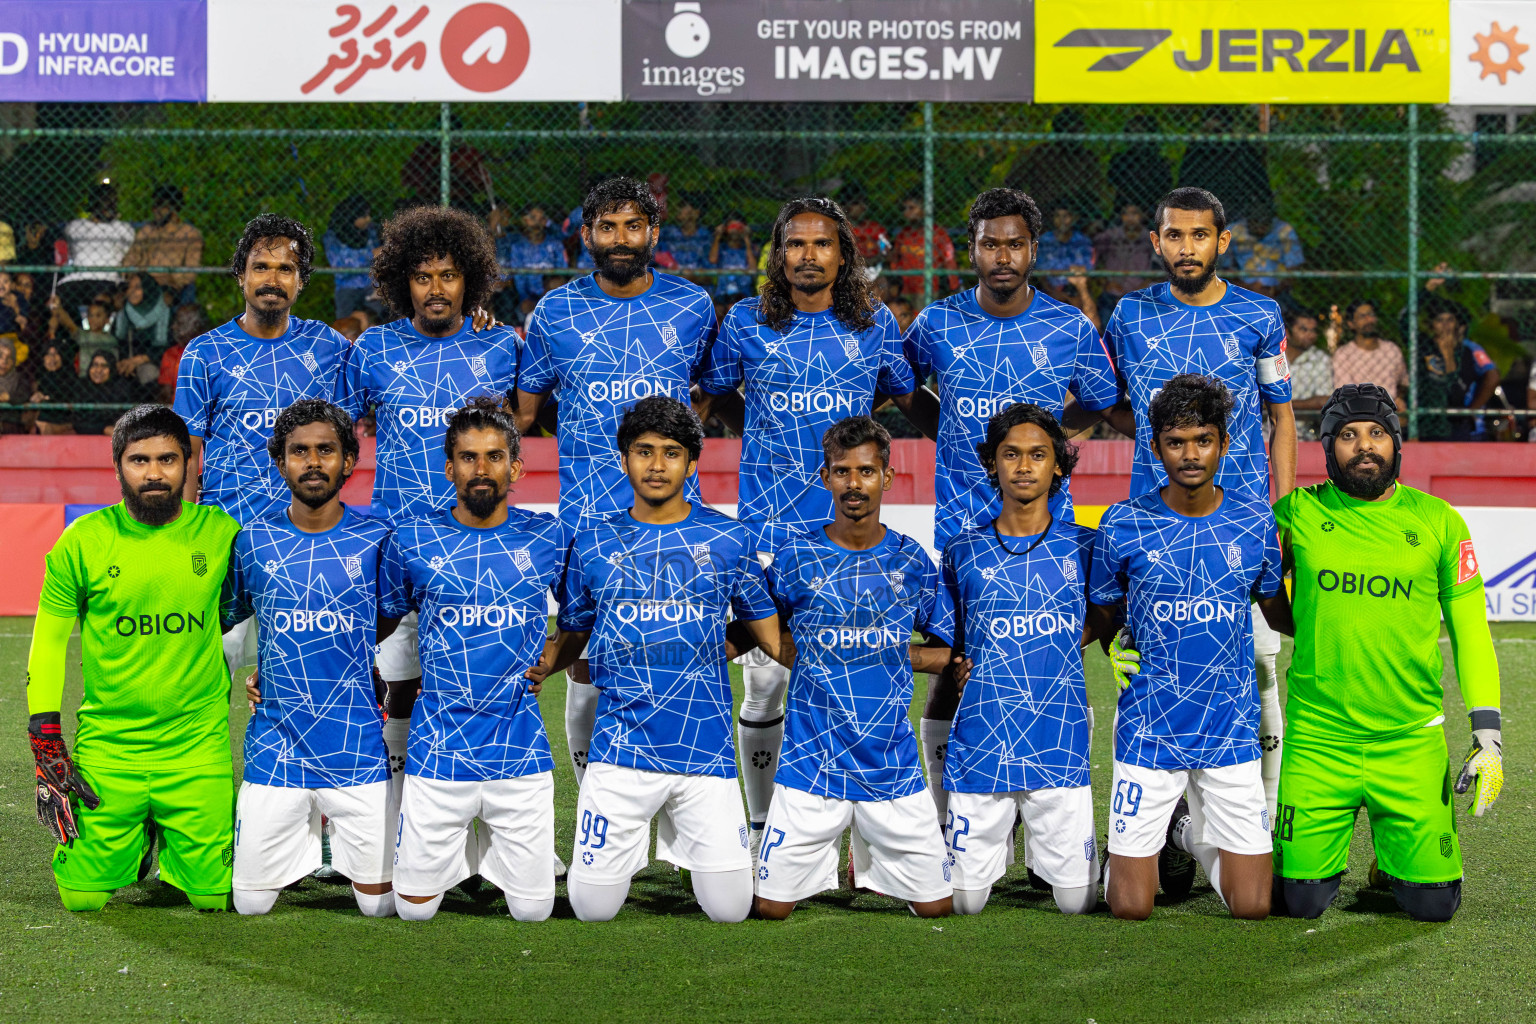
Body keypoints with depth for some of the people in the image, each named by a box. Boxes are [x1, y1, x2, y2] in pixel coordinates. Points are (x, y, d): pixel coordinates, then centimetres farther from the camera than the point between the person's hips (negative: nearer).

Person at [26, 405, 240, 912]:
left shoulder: (221, 534, -4)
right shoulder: (82, 542, -6)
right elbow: (48, 641, 1)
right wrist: (46, 748, -2)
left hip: (199, 743, 0)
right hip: (107, 746, 0)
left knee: (211, 897, -2)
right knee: (84, 897, 0)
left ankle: (175, 851, 32)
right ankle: (134, 842, 32)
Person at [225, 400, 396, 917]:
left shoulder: (378, 540, -2)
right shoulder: (253, 542, 2)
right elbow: (225, 623, 17)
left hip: (360, 749, -1)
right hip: (275, 751, 1)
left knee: (380, 903, 3)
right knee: (251, 903, 5)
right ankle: (308, 833, 34)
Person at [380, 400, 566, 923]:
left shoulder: (548, 537, 2)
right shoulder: (412, 538, 0)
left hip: (522, 753, 1)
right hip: (438, 755, -1)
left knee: (533, 910, 5)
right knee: (414, 908, 3)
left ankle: (488, 852, 35)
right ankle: (462, 854, 33)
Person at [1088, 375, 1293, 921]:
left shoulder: (1257, 521, -1)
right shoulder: (1123, 524, -5)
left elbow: (1280, 613, 13)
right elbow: (1102, 616, 9)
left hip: (1232, 729, 1)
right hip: (1148, 729, -1)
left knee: (1252, 907, 0)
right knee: (1131, 907, -3)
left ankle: (1194, 832, 31)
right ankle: (1157, 834, 32)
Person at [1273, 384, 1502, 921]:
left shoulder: (1439, 521, 3)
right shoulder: (1298, 513, 1)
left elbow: (1470, 629, 6)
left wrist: (1487, 733, -2)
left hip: (1410, 740, 0)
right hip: (1317, 737, 0)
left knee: (1433, 902, -6)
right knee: (1303, 900, -6)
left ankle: (1392, 853, 28)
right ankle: (1329, 840, 29)